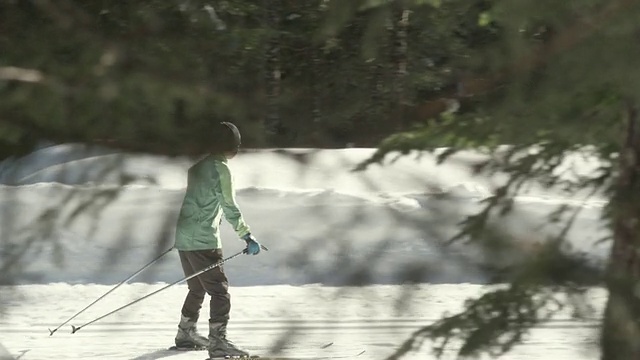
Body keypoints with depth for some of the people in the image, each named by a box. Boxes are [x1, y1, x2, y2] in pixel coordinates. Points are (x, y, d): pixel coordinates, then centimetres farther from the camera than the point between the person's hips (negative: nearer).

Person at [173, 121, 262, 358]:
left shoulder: (198, 166, 14)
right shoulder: (220, 169, -12)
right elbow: (229, 207, -17)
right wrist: (247, 236, -17)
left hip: (183, 238, 9)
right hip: (203, 241, -9)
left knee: (197, 288, 23)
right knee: (220, 291, -8)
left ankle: (185, 334, 33)